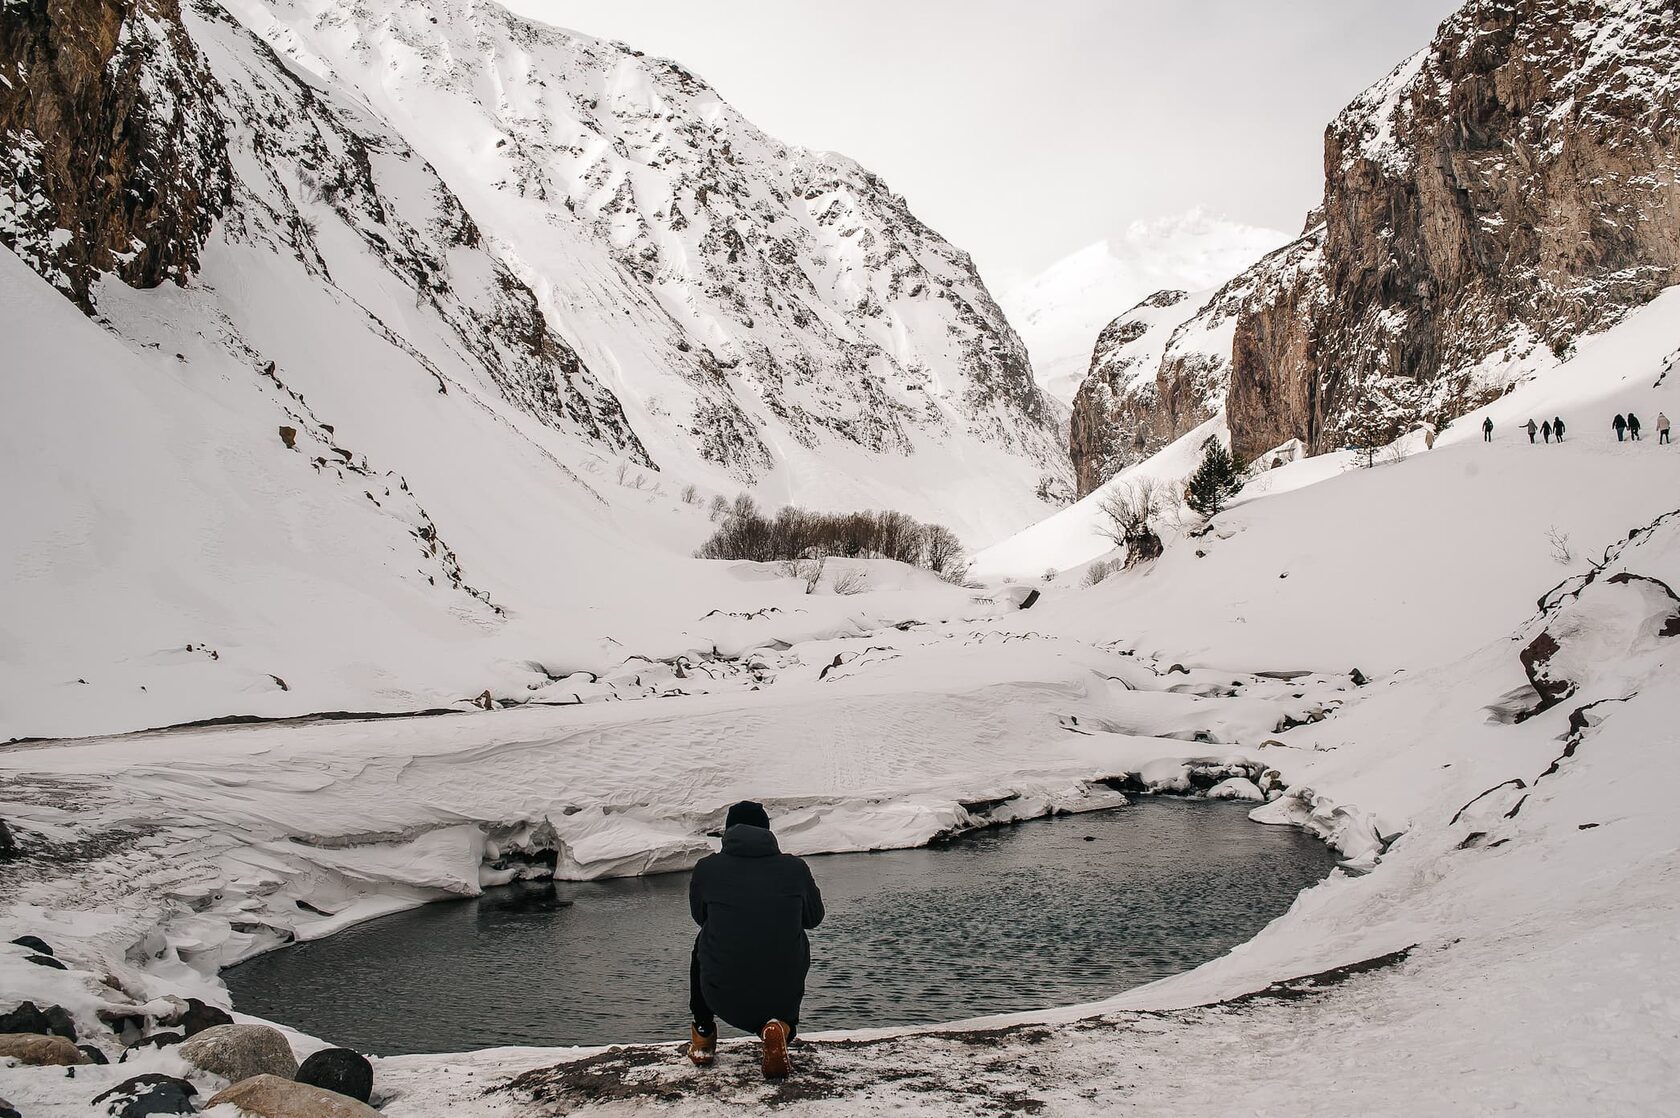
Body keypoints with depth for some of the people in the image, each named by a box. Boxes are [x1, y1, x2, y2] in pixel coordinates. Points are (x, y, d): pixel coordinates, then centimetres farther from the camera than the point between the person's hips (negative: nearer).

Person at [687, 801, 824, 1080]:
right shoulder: (796, 868, -1)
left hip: (724, 1000, 1)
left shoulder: (707, 868, -2)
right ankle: (781, 1027, 4)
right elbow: (814, 918, 17)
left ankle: (703, 1035, 35)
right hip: (784, 997, -1)